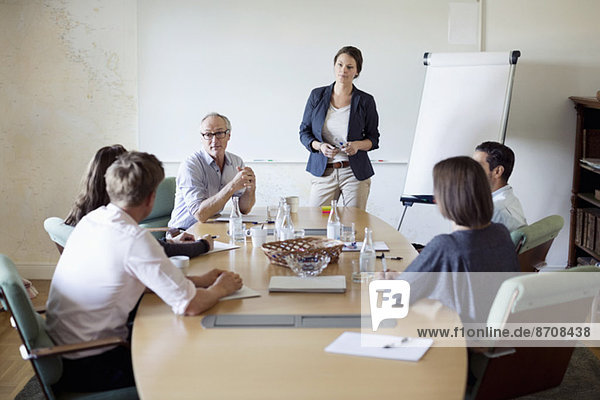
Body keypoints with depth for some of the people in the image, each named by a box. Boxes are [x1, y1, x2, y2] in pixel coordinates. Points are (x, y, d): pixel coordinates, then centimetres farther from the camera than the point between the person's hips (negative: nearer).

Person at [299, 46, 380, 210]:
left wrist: (358, 145, -14)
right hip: (323, 172, 1)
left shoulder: (365, 101, 1)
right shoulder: (317, 95, 4)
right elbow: (304, 132, 7)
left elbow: (374, 139, 7)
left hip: (355, 173, -1)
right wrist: (320, 146, -12)